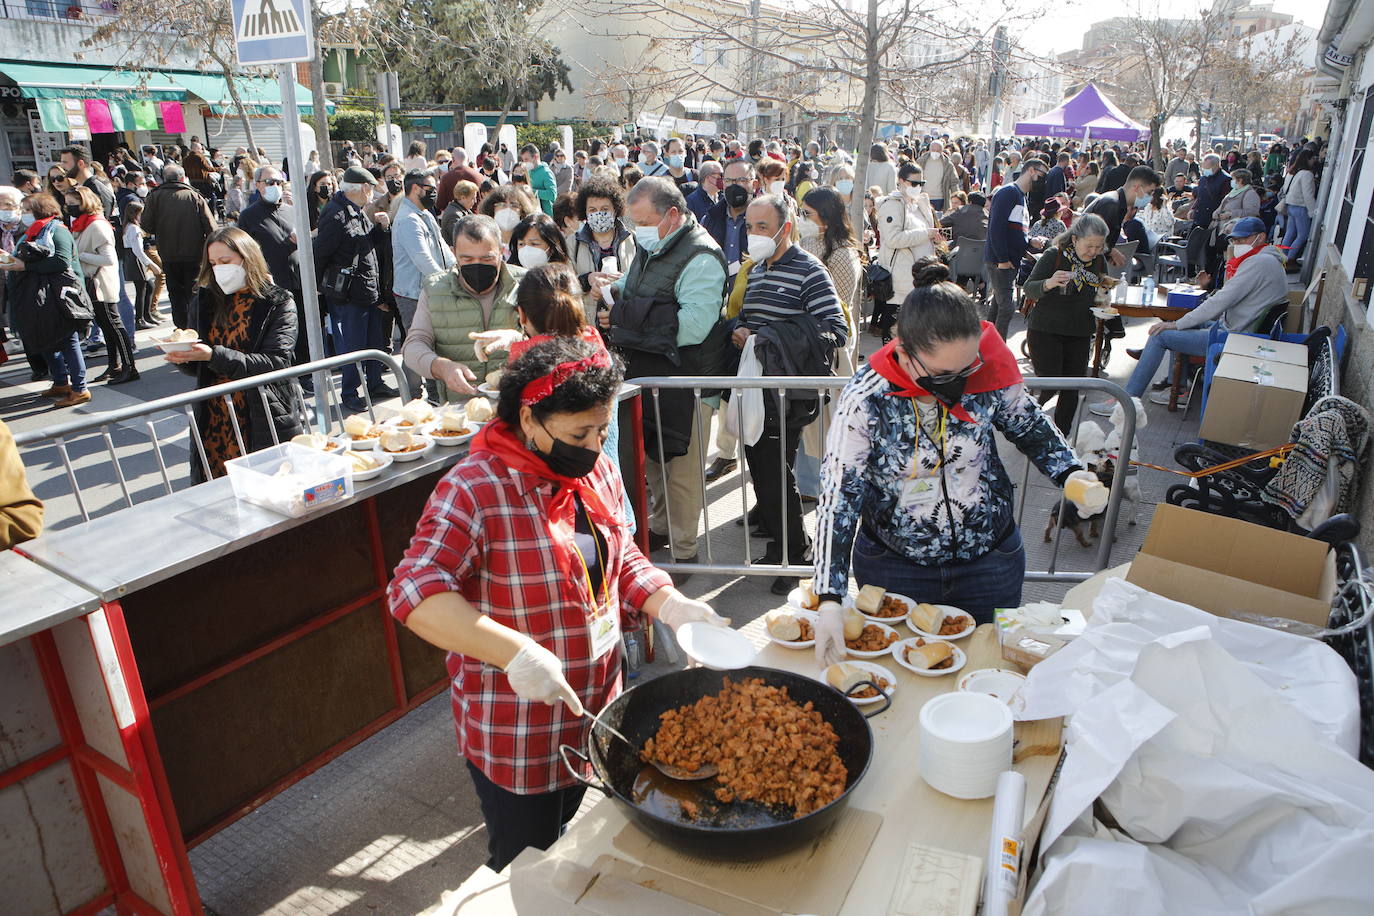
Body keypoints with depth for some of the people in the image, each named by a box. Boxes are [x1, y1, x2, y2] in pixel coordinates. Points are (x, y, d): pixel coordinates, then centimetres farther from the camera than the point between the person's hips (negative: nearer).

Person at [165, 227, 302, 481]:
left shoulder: (278, 303, -4)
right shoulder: (205, 300, 10)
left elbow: (277, 363, -16)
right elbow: (197, 369, 13)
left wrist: (215, 356, -23)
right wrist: (181, 357, -9)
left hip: (264, 423, -4)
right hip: (213, 422, 4)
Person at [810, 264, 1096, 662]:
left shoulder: (990, 368, -16)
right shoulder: (866, 398, -24)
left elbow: (1030, 426, 4)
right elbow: (837, 498, -23)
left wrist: (1071, 473, -14)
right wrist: (830, 601, -30)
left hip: (991, 558, 2)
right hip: (894, 565, -2)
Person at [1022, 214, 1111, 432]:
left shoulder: (1099, 261, 5)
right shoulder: (1053, 255, -11)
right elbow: (1028, 290, -15)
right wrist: (1049, 283, -35)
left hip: (1080, 334, 5)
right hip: (1045, 331, -4)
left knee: (1072, 388, 3)